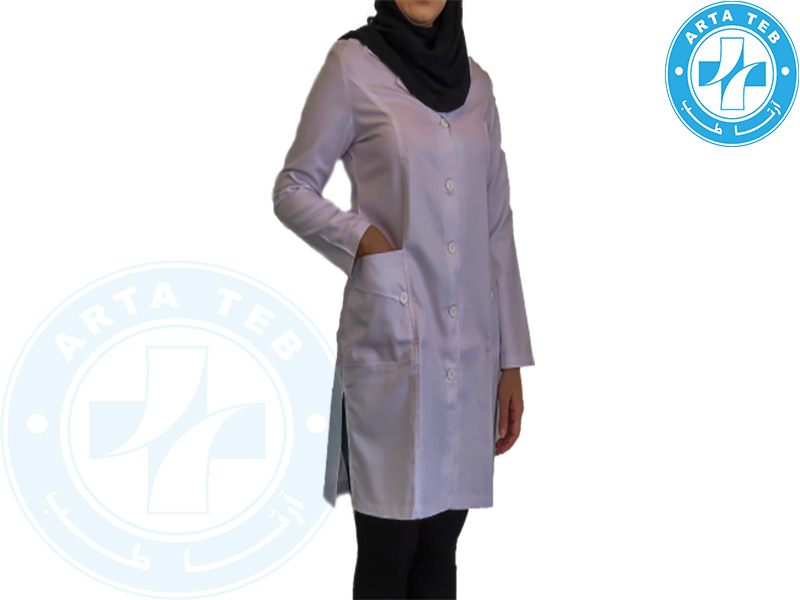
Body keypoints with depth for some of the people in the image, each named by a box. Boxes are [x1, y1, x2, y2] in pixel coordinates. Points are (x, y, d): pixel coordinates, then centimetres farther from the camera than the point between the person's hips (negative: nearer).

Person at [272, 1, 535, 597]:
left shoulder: (475, 81, 12)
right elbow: (292, 190, 3)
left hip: (469, 346, 5)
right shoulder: (354, 64, -2)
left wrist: (511, 359, 11)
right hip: (393, 341, -4)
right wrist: (362, 239, -16)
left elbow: (497, 227, 12)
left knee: (439, 552, 10)